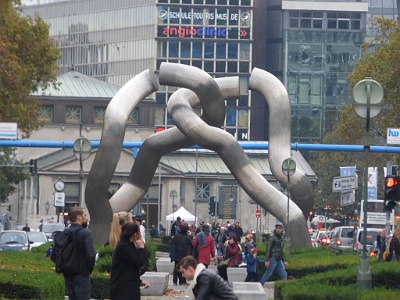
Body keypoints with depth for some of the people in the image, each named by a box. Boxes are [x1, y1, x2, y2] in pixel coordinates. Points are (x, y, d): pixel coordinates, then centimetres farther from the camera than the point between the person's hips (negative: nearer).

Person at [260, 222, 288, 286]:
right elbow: (268, 249, -15)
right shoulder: (272, 237, -9)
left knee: (284, 275, 5)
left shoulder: (281, 238, 16)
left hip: (279, 260, 8)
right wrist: (267, 260, -22)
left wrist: (283, 261, 24)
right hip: (273, 259, -8)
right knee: (268, 274, -5)